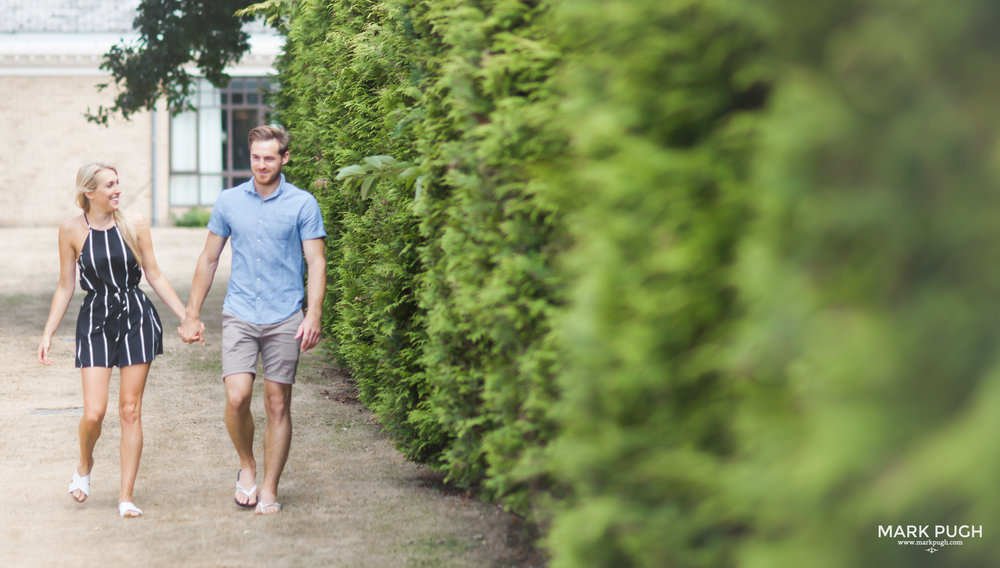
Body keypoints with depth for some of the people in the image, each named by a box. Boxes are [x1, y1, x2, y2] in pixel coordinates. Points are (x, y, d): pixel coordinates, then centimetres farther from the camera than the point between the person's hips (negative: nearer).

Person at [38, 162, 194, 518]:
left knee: (130, 410, 1)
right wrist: (48, 334, 2)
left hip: (136, 318, 1)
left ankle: (126, 496, 9)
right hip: (95, 322, -1)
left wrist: (186, 317, 6)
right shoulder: (72, 231, -2)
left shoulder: (134, 224, 0)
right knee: (94, 413, -10)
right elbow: (65, 287, 6)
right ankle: (84, 465, 24)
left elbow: (154, 276, 8)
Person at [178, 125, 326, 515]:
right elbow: (209, 258, 14)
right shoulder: (229, 202, 7)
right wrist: (192, 315, 13)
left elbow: (316, 262, -1)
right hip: (239, 316, 1)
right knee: (237, 397, -14)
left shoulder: (303, 204, 0)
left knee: (278, 404, 1)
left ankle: (269, 490, 10)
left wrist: (313, 315, -13)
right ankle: (246, 465, 12)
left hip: (285, 319, -1)